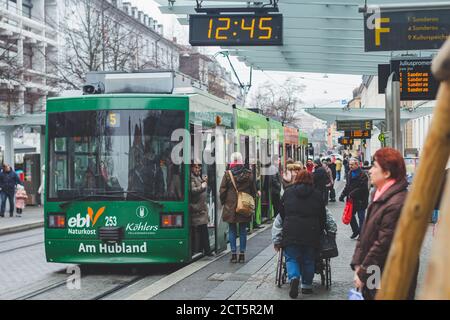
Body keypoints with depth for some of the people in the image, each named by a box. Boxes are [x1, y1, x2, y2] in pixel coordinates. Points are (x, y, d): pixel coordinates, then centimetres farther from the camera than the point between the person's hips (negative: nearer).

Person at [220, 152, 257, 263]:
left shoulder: (227, 174, -8)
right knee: (243, 231, 8)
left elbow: (222, 191, -4)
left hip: (230, 207, -2)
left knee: (232, 231, 6)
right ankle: (242, 254, 9)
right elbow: (253, 191, 7)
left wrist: (223, 202, 10)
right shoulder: (249, 174, -1)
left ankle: (234, 254, 3)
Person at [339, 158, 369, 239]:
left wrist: (352, 194, -24)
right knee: (350, 215, 13)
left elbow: (362, 188, -21)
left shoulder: (362, 175, -14)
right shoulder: (350, 174, 11)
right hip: (352, 199, 8)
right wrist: (342, 195, 3)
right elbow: (347, 186, 16)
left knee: (361, 217, 0)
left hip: (360, 200, -8)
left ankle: (361, 233, 10)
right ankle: (355, 231, 29)